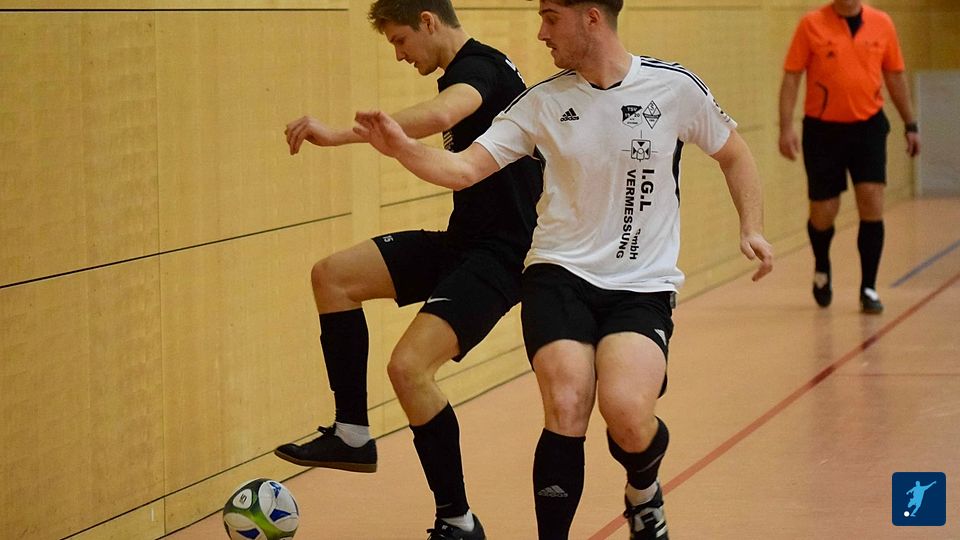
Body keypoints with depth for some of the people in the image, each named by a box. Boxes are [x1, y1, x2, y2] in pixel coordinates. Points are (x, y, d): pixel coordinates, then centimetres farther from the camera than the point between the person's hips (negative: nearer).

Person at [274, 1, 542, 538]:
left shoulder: (479, 66, -17)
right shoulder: (466, 72, 15)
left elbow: (439, 115, -40)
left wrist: (340, 135, -45)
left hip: (500, 252, -10)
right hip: (463, 240, 10)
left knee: (409, 366, -22)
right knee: (333, 276, 4)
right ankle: (354, 436, 8)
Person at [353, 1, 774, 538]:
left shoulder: (675, 87, -2)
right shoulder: (543, 102, 1)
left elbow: (735, 154, 14)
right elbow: (464, 169, -3)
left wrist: (752, 228, 1)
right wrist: (403, 148, -21)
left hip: (643, 286, -1)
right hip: (560, 274, 1)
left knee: (626, 412, -23)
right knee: (567, 408, -23)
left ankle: (644, 494, 13)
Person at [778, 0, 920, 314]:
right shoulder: (811, 25, -5)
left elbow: (895, 76, 12)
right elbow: (791, 77, -5)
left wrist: (910, 125, 13)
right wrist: (786, 128, -13)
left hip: (868, 126, 1)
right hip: (823, 129, -1)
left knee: (872, 205, -10)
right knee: (823, 213, 4)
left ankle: (868, 289, 0)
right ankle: (821, 268, 35)